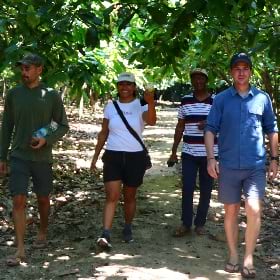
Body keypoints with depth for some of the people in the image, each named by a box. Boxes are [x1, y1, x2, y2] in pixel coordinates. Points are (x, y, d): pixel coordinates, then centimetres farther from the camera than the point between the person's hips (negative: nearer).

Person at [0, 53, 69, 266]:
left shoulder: (51, 95, -3)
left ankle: (43, 232, 39)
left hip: (42, 157, 0)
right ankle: (20, 250, -6)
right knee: (18, 201, -8)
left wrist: (47, 140, -15)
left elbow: (63, 126, 2)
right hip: (18, 156, 0)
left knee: (43, 199, 14)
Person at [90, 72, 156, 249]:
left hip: (135, 157, -1)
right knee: (112, 196, -10)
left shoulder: (141, 105, -4)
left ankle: (128, 229, 31)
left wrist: (151, 102, -44)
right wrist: (95, 156, 7)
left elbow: (152, 121, -27)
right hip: (113, 156, 1)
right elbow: (104, 133, 10)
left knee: (130, 197, 12)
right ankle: (106, 235, -15)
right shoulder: (111, 106, 5)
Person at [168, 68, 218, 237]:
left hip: (209, 154, -1)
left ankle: (200, 223, 17)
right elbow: (180, 127, 11)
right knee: (187, 189, -1)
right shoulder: (185, 101, 6)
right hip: (189, 154, 1)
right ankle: (186, 224, 9)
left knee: (206, 191, 6)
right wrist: (174, 152, 8)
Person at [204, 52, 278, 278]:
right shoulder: (221, 99, 2)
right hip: (228, 165, 1)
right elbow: (211, 129, 1)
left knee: (254, 210, -11)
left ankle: (249, 258, 4)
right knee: (231, 210, 9)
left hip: (255, 165, 0)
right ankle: (233, 255, 23)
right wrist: (211, 158, -7)